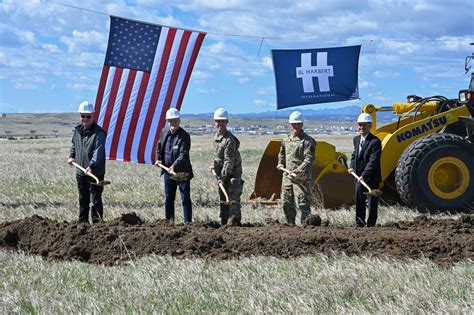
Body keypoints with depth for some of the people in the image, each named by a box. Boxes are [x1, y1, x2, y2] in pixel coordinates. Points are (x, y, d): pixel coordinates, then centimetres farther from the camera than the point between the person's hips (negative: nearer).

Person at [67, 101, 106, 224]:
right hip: (80, 172, 7)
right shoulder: (77, 130, 9)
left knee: (96, 199, -4)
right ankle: (83, 222, 25)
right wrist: (71, 156, 13)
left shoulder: (98, 132, -14)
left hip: (95, 172, -7)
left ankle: (97, 221, 0)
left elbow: (98, 151, -24)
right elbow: (74, 144, 28)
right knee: (83, 199, 16)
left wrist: (91, 165, -36)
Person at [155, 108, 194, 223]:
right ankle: (169, 221, 23)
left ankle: (188, 222, 0)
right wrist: (158, 158, 7)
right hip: (168, 171, 7)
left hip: (182, 172, -7)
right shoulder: (164, 132, 6)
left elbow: (183, 154, -25)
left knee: (185, 199, -3)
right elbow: (159, 146, 22)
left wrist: (174, 166, -38)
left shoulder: (184, 136, -16)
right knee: (168, 199, 14)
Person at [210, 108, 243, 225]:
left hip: (232, 174, -9)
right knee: (223, 199, 15)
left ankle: (234, 222, -15)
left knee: (233, 200, -14)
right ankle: (224, 223, 23)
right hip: (222, 173, 9)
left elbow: (229, 161, -26)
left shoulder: (229, 139, -21)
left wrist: (223, 177, -31)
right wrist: (215, 165, 25)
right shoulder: (216, 136, 8)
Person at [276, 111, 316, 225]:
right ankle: (291, 224, 23)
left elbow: (309, 160, -15)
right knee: (287, 203, 11)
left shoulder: (307, 141, -8)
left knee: (302, 204, -9)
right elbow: (282, 153, 31)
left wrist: (297, 171, -24)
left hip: (301, 178, -7)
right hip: (287, 176, 7)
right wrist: (280, 163, 12)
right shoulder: (286, 139, 14)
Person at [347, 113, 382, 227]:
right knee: (359, 201, 9)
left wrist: (364, 175, -29)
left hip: (372, 178, -6)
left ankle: (370, 225, 9)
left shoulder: (375, 141, -17)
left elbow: (373, 161, -22)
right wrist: (352, 167, 3)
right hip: (359, 177, 7)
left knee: (372, 203, 2)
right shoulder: (356, 139, 8)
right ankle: (360, 223, 17)